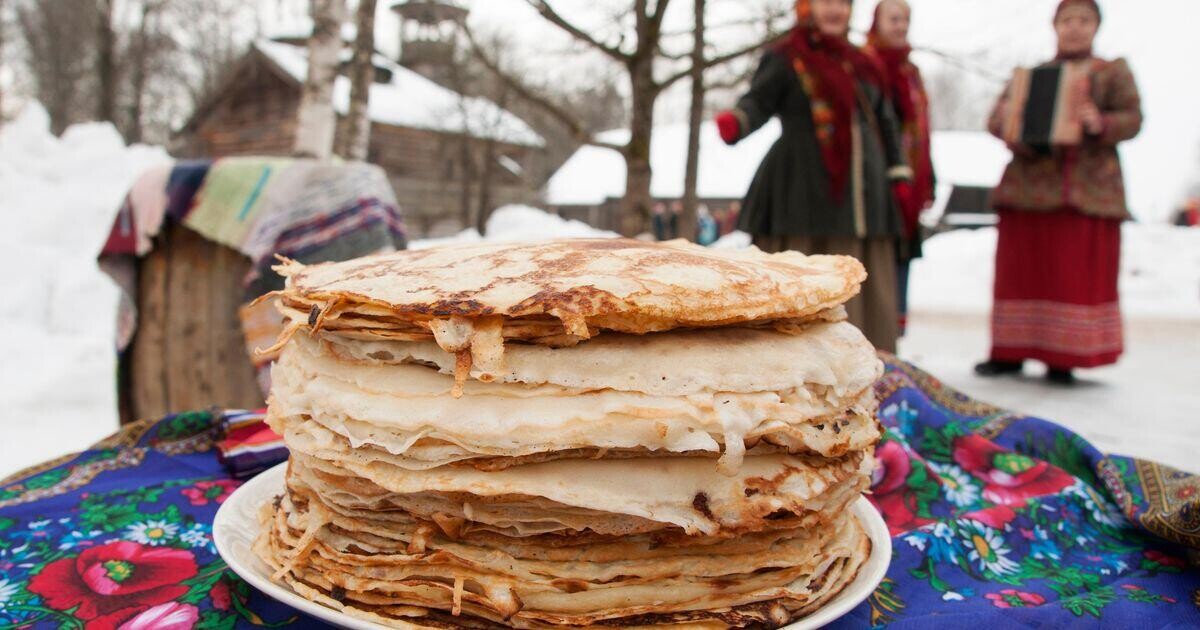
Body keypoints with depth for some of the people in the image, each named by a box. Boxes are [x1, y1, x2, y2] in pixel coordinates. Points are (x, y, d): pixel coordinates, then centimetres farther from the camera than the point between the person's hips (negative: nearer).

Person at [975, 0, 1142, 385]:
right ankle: (1010, 352, 10)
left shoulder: (1114, 73, 11)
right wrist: (1007, 119, -15)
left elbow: (1133, 119, -1)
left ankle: (1063, 359, 4)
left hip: (1089, 190, -2)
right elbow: (996, 121, 8)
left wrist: (1102, 124, -22)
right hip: (1030, 187, 2)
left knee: (1078, 276, -2)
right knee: (1021, 270, 2)